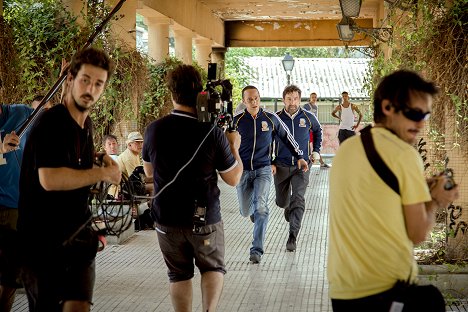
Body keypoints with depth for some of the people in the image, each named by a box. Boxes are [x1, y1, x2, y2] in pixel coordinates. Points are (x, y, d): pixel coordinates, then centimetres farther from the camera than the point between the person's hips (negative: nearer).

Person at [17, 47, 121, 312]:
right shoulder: (50, 122, -15)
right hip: (43, 241, -6)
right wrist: (103, 173, -18)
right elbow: (49, 179, -28)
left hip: (78, 237, 6)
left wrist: (100, 160, 10)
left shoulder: (87, 125, 10)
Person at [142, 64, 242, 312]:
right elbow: (233, 179, -6)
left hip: (167, 218, 2)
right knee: (213, 268, 17)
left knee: (179, 274, 15)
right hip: (205, 218, -2)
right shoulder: (212, 134, -17)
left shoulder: (154, 130, -8)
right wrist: (234, 147, 8)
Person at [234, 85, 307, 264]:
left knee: (261, 208, -18)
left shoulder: (271, 119, -1)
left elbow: (287, 138, 11)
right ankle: (252, 208, 48)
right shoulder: (237, 121, -3)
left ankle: (257, 250, -14)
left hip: (263, 170, -1)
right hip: (243, 171, 1)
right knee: (245, 212, 8)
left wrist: (300, 157, 10)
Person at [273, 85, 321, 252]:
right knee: (281, 202, 13)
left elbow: (318, 131, 19)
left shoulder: (308, 117, -3)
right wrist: (270, 163, -3)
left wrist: (316, 151, 12)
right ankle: (289, 208, 51)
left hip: (302, 165, -1)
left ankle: (293, 236, -14)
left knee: (298, 199, -16)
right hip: (281, 166, 1)